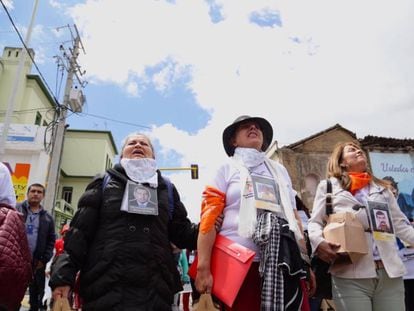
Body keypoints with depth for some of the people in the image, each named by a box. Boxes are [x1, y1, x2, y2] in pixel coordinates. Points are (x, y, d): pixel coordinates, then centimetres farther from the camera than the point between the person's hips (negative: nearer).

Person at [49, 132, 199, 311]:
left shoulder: (166, 189, 16)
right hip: (105, 287, -1)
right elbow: (80, 232, 5)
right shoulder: (105, 183, 12)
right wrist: (63, 276, -4)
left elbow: (183, 234, 13)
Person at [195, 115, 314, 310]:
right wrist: (203, 269, -12)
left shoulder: (279, 170, 19)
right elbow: (209, 218, -4)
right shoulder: (226, 170, 6)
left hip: (281, 265, 4)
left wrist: (306, 261, 14)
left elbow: (294, 217, 20)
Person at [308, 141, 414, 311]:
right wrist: (319, 242, -14)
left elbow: (400, 224, 20)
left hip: (390, 271, 4)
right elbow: (315, 222, 6)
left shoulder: (382, 187, 24)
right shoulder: (328, 185, 12)